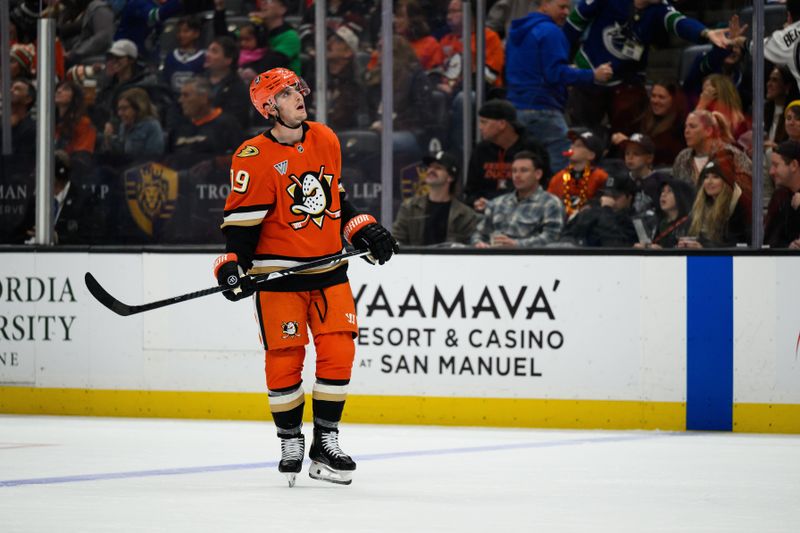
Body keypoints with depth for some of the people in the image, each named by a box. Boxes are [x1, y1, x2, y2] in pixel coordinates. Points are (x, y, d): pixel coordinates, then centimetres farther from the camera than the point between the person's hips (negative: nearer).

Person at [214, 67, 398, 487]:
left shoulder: (325, 140, 7)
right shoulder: (254, 157, -11)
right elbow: (241, 217, -10)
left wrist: (364, 231, 13)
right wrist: (233, 263, -21)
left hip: (329, 270, 5)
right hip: (278, 274, -5)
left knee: (338, 353, -1)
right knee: (284, 358, -2)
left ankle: (325, 443, 9)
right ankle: (290, 443, 14)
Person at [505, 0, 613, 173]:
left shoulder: (516, 32, 18)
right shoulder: (550, 31, -10)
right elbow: (556, 74, -18)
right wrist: (593, 75, -15)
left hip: (516, 107, 9)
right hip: (542, 111, -9)